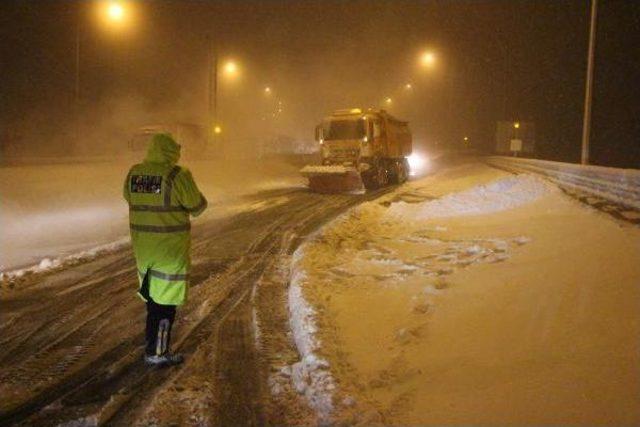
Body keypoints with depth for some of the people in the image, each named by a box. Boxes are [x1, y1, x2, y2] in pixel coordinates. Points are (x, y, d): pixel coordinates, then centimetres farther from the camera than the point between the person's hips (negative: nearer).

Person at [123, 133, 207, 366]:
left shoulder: (133, 173, 0)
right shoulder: (177, 175, -18)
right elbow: (197, 206, -11)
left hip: (142, 244, 7)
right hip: (170, 247, -6)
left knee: (153, 290, 23)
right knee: (166, 297, 2)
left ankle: (152, 336, 37)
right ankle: (157, 351, 6)